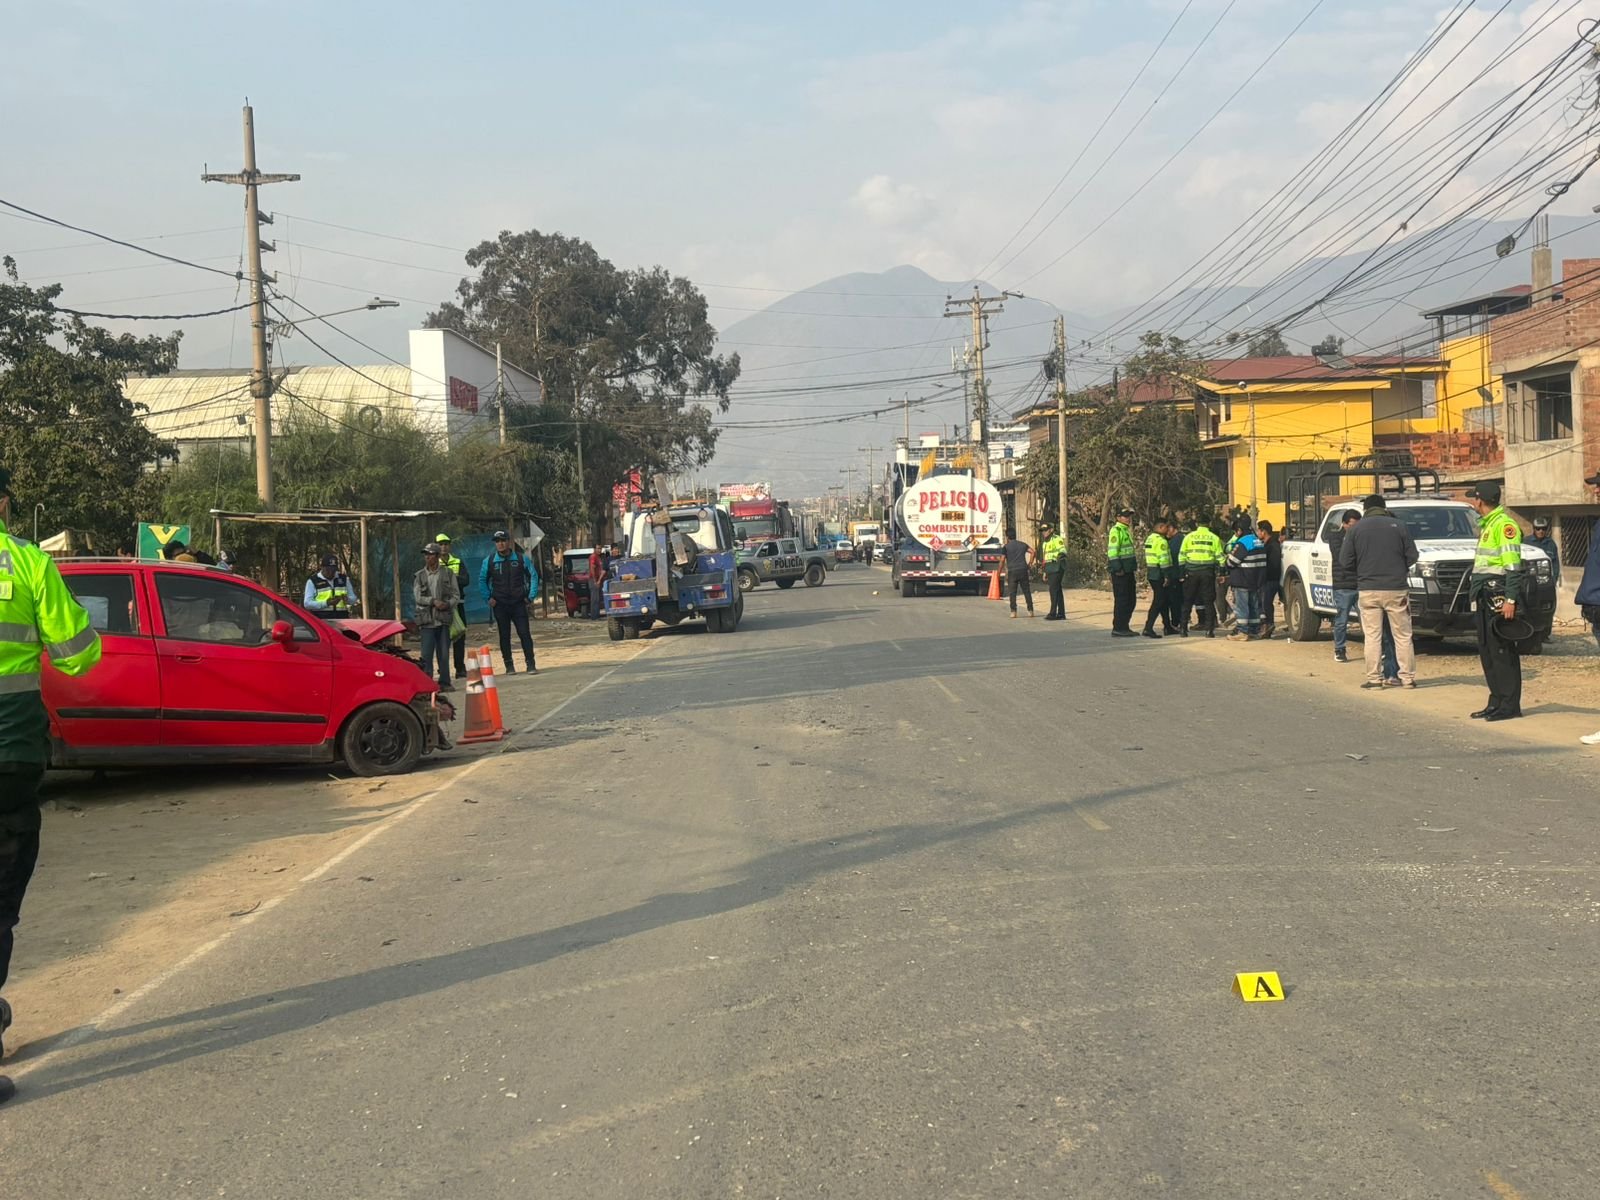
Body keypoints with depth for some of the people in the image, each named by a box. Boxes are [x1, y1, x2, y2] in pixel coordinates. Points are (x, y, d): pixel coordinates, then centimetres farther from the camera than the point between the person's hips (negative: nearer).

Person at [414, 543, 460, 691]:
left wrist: (448, 604, -15)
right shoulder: (419, 576, 8)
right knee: (427, 654, -5)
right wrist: (433, 601, -16)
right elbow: (417, 597, -2)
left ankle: (445, 682, 12)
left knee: (444, 653, 4)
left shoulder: (448, 573, 6)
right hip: (426, 620, 0)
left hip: (443, 619, 0)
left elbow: (456, 595, 4)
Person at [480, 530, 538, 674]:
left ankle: (531, 664, -3)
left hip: (519, 603, -1)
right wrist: (489, 598, 2)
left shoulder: (521, 558, 0)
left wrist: (531, 596, 1)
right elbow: (482, 580, 12)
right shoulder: (489, 561, 2)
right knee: (504, 635, 5)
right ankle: (509, 665, 11)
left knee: (524, 633, -6)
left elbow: (533, 576, 7)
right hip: (500, 604, 1)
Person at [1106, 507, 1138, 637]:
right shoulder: (1116, 530, -11)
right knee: (1121, 600, -7)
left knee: (1131, 600, 12)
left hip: (1128, 571, 10)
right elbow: (1112, 551, -19)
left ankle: (1124, 627, 19)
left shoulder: (1126, 530, 19)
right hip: (1120, 571, -10)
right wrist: (1117, 568, -24)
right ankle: (1117, 628, -3)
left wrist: (1134, 568, 23)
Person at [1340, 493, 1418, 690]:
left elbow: (1345, 561, -1)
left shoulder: (1357, 529, 2)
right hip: (1396, 589, 0)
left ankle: (1374, 678, 1)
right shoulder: (1397, 526, 3)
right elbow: (1412, 556, 2)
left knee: (1372, 637, 3)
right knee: (1403, 636, 7)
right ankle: (1408, 677, 8)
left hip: (1368, 590, 0)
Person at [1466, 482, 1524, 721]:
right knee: (1487, 650, 11)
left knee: (1502, 651, -8)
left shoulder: (1504, 525, -11)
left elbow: (1513, 566, -17)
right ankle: (1496, 701, 16)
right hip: (1485, 597, 10)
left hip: (1499, 596, -10)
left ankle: (1510, 705, -6)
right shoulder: (1486, 525, 19)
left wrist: (1510, 600, -22)